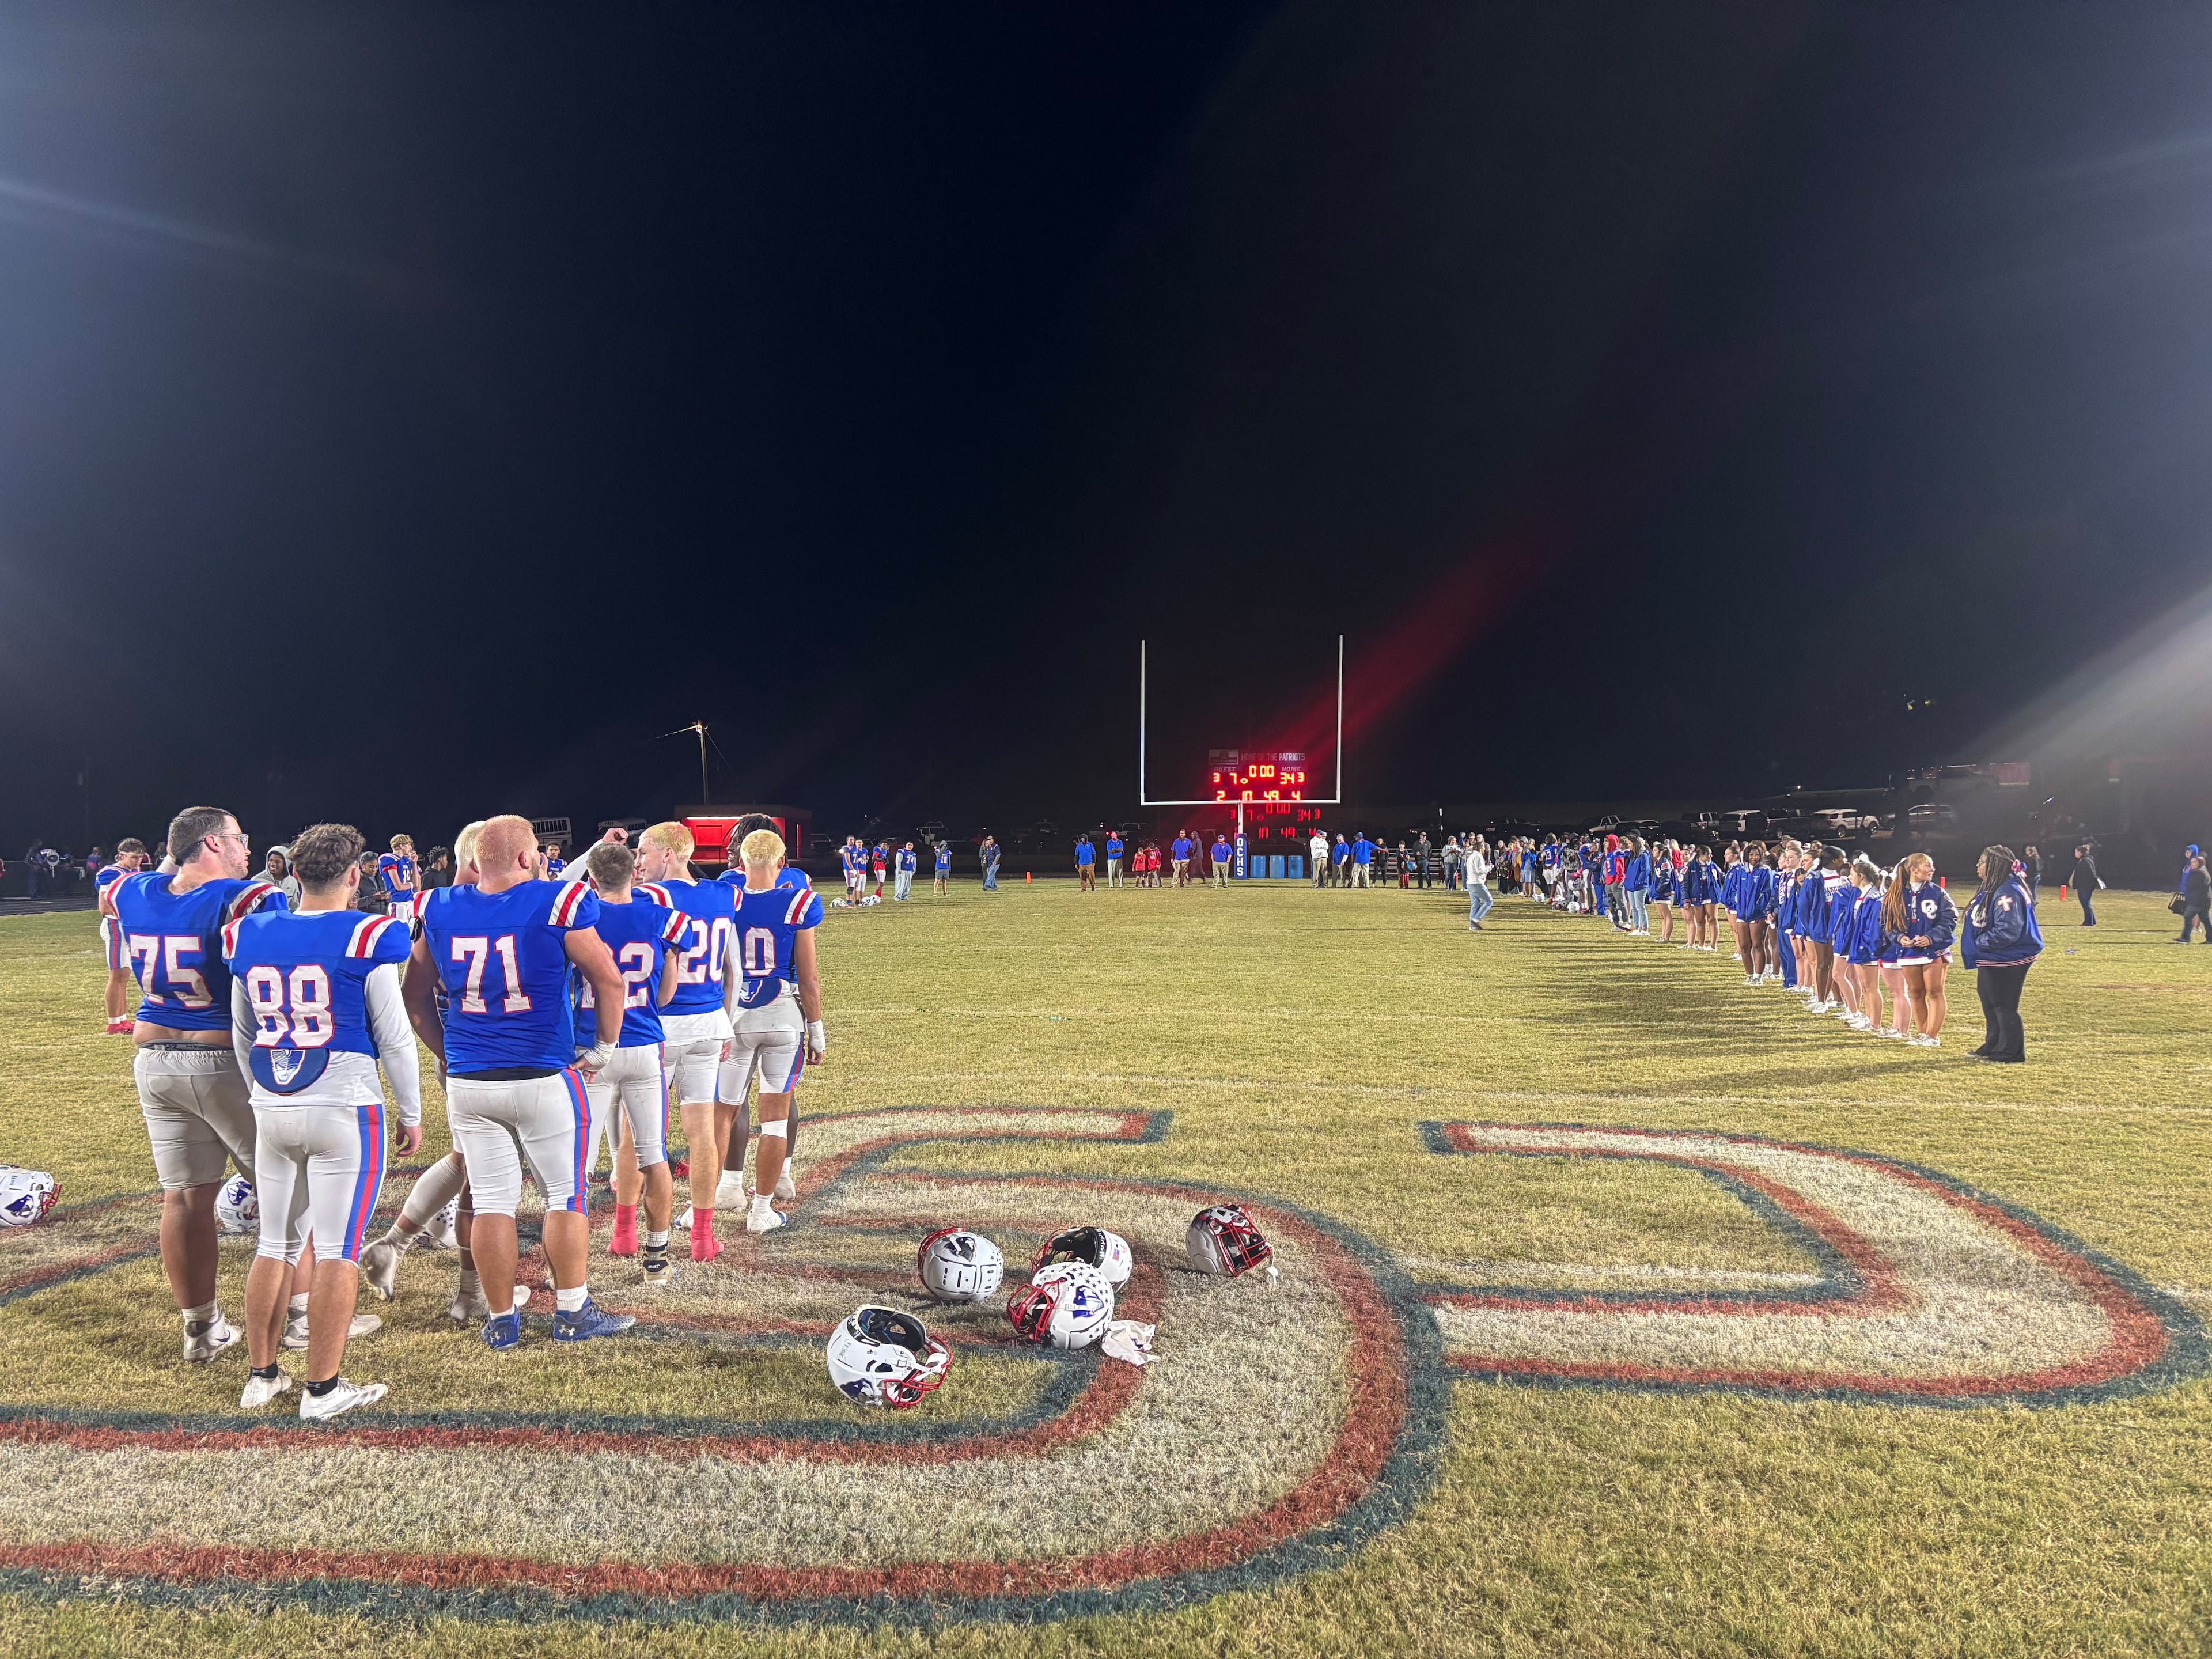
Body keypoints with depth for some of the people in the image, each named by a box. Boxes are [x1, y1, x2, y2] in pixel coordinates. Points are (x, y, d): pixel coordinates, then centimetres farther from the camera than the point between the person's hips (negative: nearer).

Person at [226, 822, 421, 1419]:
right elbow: (393, 1038, -8)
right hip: (344, 1111, -5)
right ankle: (323, 1389, 8)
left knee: (276, 1245, 17)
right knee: (337, 1251, 2)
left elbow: (243, 1038, 15)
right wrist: (412, 1113, 3)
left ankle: (261, 1376, 26)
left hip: (273, 1111, 6)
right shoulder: (367, 939, -12)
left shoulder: (250, 938, 5)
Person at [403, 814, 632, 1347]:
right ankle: (572, 1314, 17)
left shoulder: (440, 910, 2)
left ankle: (501, 1321, 21)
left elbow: (414, 994, 13)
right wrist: (603, 1049, 7)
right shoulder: (557, 904, -11)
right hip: (544, 1079, -4)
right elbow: (609, 982, -7)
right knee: (566, 1196, 10)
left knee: (492, 1202, 12)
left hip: (467, 1083, 4)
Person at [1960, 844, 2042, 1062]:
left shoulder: (2008, 893, -24)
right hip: (1992, 960, 11)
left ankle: (2010, 1053, 11)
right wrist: (1975, 947, 7)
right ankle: (1992, 1048, 32)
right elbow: (1980, 922, 20)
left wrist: (1979, 943, -19)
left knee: (2004, 1007, 0)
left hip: (2006, 962, -11)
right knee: (1990, 1004, 20)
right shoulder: (1991, 889, 9)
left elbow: (2007, 931, -30)